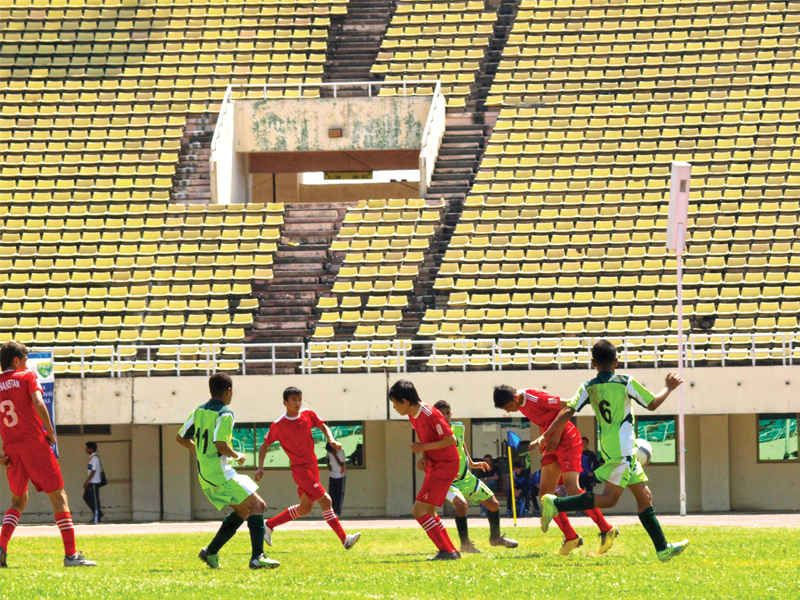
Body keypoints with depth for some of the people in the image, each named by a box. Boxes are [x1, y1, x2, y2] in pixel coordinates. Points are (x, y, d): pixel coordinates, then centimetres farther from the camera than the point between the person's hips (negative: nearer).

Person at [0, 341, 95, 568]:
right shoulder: (27, 377, 0)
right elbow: (38, 404, -15)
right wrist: (50, 432, -5)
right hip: (35, 444, -4)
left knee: (18, 500, 20)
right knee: (58, 497, 2)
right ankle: (71, 554, -6)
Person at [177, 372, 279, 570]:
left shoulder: (199, 411, 12)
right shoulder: (225, 413, -12)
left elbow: (181, 438, 18)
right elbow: (220, 444, -23)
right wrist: (237, 456, -5)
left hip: (205, 474, 9)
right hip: (220, 473, -9)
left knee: (242, 510, 19)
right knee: (257, 505, -7)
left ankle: (211, 552, 15)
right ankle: (257, 557, -20)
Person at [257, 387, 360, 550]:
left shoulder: (308, 415, 2)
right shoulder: (278, 425, -11)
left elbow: (323, 426, 17)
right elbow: (264, 446, -1)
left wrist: (331, 440, -3)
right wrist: (260, 468, -10)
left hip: (312, 466, 7)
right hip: (300, 469, -7)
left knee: (305, 508, 16)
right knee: (325, 500, -16)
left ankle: (269, 525, 29)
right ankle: (344, 539, -15)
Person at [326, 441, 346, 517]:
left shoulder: (341, 452, -16)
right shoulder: (329, 452, -1)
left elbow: (341, 464, -20)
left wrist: (335, 455, -26)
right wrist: (328, 464, 2)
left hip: (341, 476, -5)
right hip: (332, 476, 5)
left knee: (339, 495, -5)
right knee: (332, 495, 2)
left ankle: (338, 512, -4)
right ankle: (333, 511, 7)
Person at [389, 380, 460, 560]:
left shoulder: (429, 415, -22)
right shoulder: (412, 415, 7)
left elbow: (451, 440, -22)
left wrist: (423, 448, -19)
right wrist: (423, 457, -1)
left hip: (445, 465, -10)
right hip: (433, 466, 10)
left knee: (419, 510, -15)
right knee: (427, 512, 14)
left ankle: (447, 551, -13)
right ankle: (451, 551, 21)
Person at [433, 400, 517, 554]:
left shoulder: (459, 428, -6)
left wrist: (471, 463, 20)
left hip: (466, 477, 7)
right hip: (447, 481, -7)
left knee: (493, 504, 12)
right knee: (461, 503, -34)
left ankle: (495, 537, 37)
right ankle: (465, 543, -16)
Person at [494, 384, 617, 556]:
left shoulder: (535, 398, -20)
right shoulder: (522, 405, 7)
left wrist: (557, 434, -19)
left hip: (567, 440, -9)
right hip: (552, 445, 9)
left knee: (571, 488, -20)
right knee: (545, 493, 1)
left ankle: (606, 530, -12)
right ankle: (571, 538, 6)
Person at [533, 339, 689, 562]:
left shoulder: (588, 387, 6)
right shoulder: (625, 383, -5)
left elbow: (568, 411, -4)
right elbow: (652, 404, 3)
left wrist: (545, 435, -1)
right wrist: (669, 388, 19)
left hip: (608, 447, 7)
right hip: (622, 448, -7)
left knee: (644, 496, 10)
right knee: (609, 498, -11)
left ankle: (662, 548, 10)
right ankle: (556, 504, -20)